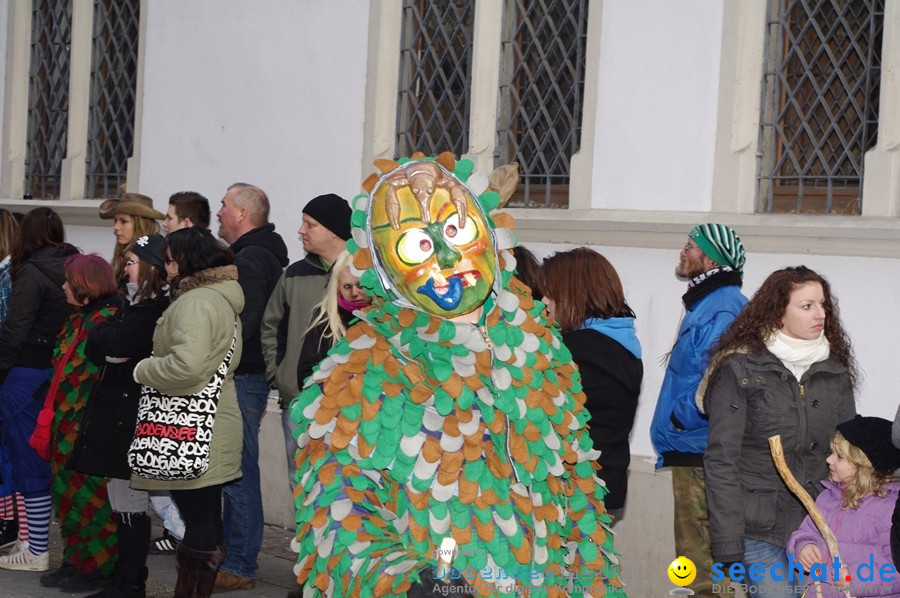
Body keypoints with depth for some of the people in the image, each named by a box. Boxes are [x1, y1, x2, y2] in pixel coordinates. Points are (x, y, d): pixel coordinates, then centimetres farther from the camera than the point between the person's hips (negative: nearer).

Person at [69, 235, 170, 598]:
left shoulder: (159, 311, -14)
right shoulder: (135, 306, 18)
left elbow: (116, 342, -24)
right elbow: (94, 350, 11)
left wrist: (102, 335, -5)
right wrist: (110, 348, -9)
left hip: (132, 416, -10)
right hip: (112, 413, 10)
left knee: (130, 504, -4)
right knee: (123, 503, 13)